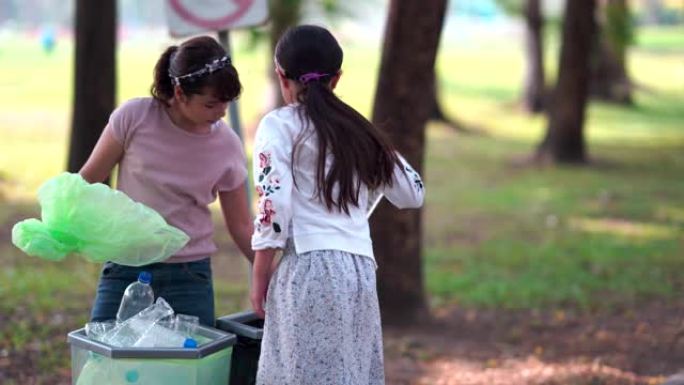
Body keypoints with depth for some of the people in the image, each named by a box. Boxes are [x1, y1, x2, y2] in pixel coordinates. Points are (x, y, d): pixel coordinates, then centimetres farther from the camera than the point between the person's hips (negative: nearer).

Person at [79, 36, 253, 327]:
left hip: (189, 277, 1)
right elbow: (88, 180, 1)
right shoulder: (133, 118, -10)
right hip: (125, 270, -1)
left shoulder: (227, 147, -4)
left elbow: (241, 227, 5)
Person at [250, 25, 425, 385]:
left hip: (309, 267, -6)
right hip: (360, 270, 6)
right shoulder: (357, 128, 17)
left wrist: (259, 281, 0)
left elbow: (273, 210, -8)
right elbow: (412, 193, 23)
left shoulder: (278, 126, 0)